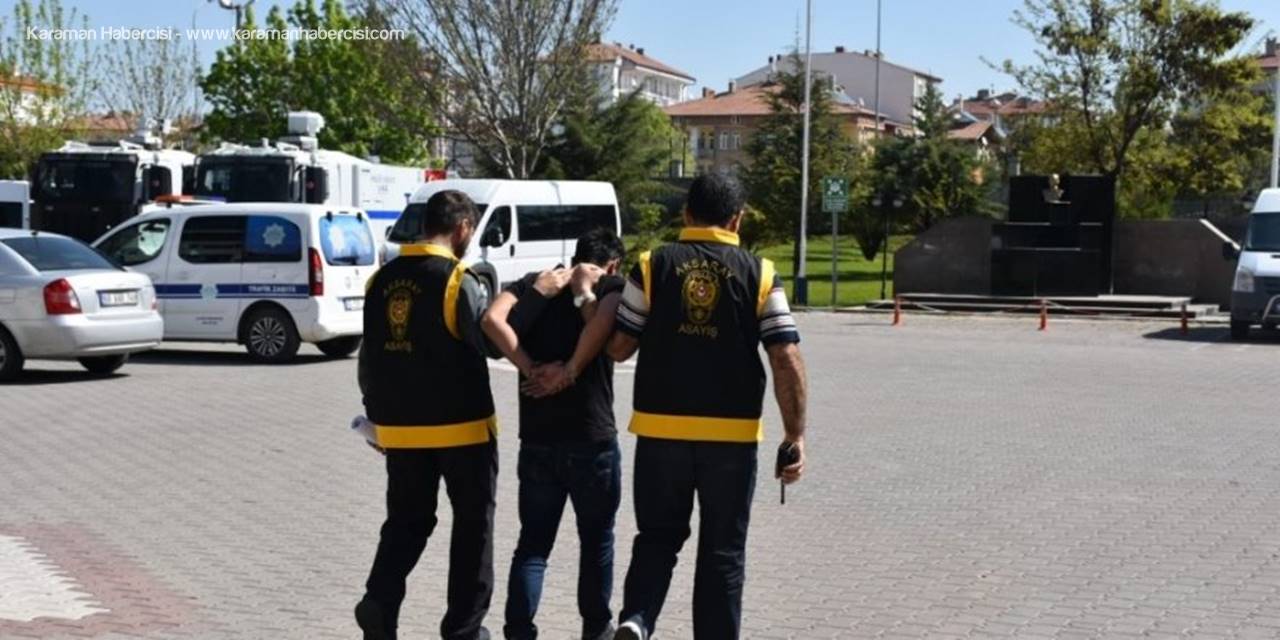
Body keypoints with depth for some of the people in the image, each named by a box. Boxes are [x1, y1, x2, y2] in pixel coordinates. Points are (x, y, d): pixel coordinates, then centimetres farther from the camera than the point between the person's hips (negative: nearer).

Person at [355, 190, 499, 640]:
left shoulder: (384, 279, 6)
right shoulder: (457, 280, -13)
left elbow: (370, 357, 11)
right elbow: (491, 342, -14)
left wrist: (377, 412, 20)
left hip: (399, 427, 5)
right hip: (460, 426, -5)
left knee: (406, 520, 16)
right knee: (473, 524, 9)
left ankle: (380, 601, -4)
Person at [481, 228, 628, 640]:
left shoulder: (533, 282, 10)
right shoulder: (613, 286, 1)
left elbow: (493, 320, -10)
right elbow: (604, 320, -23)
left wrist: (530, 369, -8)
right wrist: (571, 372, -14)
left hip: (537, 438, 3)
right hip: (592, 438, -2)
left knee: (533, 543, 10)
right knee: (596, 541, 15)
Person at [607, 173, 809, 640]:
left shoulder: (653, 266, -1)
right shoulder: (759, 274, -1)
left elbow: (618, 348, 1)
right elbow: (787, 360, -7)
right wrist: (795, 434, -3)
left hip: (661, 429, 1)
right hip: (732, 433, -1)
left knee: (658, 536, 16)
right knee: (723, 551, 12)